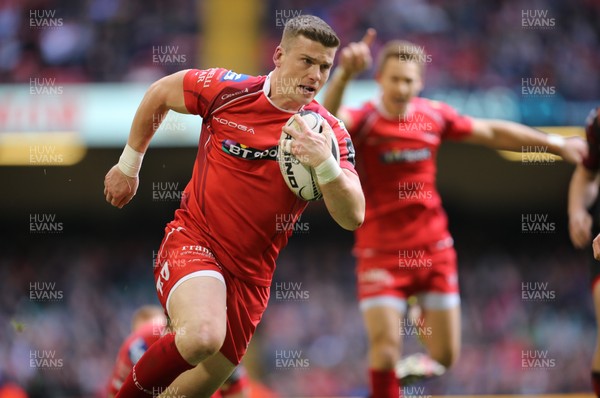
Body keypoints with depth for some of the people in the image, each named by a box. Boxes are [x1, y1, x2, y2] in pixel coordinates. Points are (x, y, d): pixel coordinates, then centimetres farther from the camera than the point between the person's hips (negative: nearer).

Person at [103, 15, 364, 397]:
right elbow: (160, 93, 11)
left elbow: (352, 218, -13)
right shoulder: (228, 90, -8)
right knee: (202, 337, -33)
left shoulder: (329, 133, -4)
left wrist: (325, 164, -31)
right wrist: (128, 166, 18)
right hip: (193, 239, -3)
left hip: (250, 275, 3)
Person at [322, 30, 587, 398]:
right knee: (385, 348, -15)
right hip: (382, 252, -4)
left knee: (446, 356, 7)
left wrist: (556, 143, 16)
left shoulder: (434, 115, 0)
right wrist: (345, 73, -56)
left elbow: (492, 132, 13)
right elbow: (330, 118, -37)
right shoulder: (363, 121, -13)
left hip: (433, 249, 4)